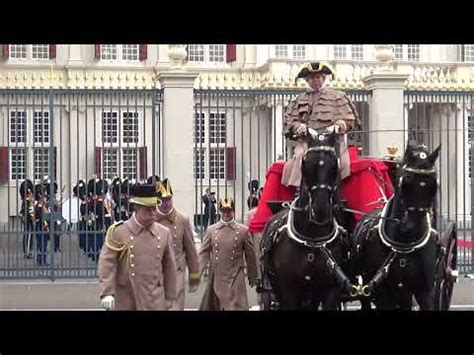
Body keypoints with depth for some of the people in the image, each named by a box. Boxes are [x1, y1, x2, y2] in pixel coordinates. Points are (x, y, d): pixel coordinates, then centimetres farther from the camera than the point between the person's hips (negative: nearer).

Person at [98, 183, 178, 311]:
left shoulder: (164, 233, 4)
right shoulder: (118, 232, -6)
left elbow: (169, 268, 11)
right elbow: (107, 263, -12)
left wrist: (170, 297, 14)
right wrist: (107, 293, -22)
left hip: (155, 302, 2)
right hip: (126, 301, -2)